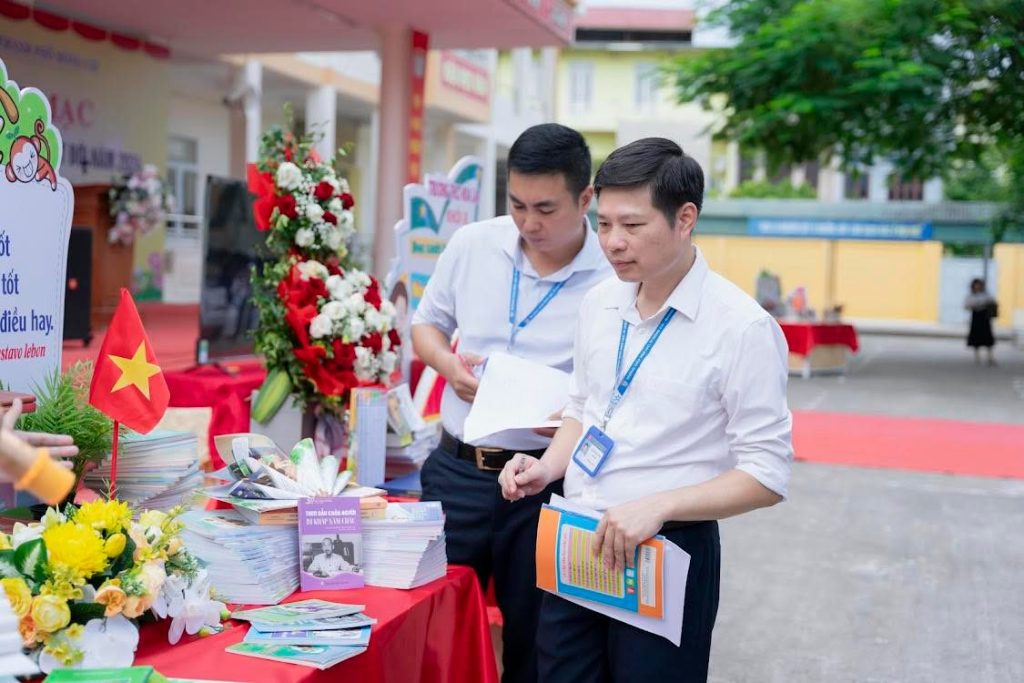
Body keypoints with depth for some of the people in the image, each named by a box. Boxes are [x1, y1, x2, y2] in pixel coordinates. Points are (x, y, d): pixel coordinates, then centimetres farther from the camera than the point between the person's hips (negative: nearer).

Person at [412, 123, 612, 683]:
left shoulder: (615, 277, -13)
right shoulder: (471, 245, -1)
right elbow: (426, 325, 14)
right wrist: (449, 365, -7)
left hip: (548, 482, -3)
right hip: (456, 470, 3)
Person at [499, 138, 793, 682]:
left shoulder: (742, 327, -15)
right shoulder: (599, 303, 4)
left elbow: (767, 475, -15)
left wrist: (658, 505, -26)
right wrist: (547, 468, 0)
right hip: (574, 538, 6)